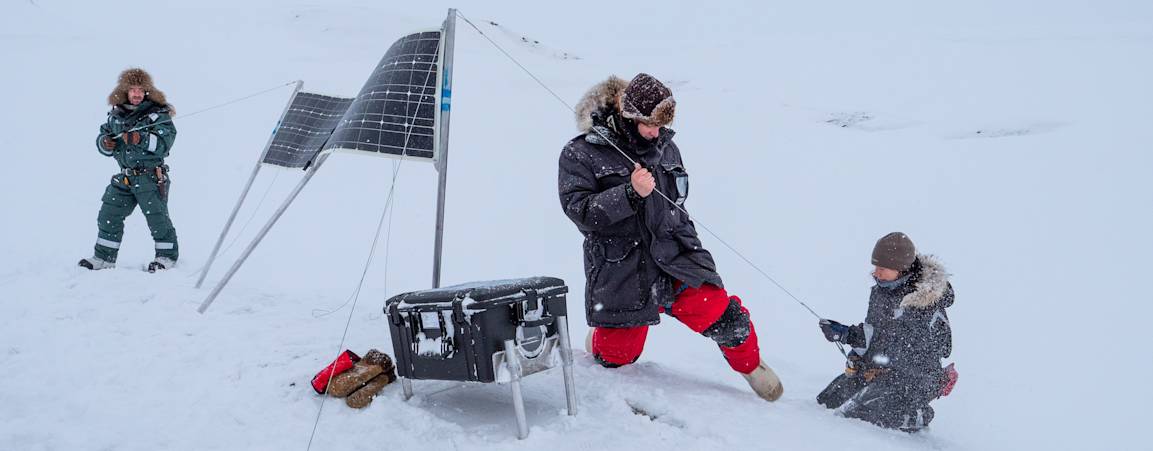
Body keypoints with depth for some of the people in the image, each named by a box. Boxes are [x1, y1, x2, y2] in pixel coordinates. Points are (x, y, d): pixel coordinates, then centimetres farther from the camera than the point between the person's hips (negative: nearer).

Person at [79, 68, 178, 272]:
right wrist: (104, 143, -5)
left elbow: (164, 142, -17)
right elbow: (104, 135, 19)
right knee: (109, 216, 8)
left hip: (150, 176, -6)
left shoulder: (157, 114, -6)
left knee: (156, 217, -3)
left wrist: (141, 139, -31)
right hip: (124, 177, 6)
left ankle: (167, 255, 13)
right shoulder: (116, 115, 9)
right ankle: (104, 257, 20)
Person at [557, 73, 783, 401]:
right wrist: (630, 193, -25)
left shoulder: (666, 147, 9)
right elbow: (579, 210, -15)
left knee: (721, 315, -11)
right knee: (617, 355, 6)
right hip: (620, 272, -3)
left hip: (674, 257, 3)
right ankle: (598, 341, 43)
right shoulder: (580, 154, -6)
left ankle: (751, 365, 18)